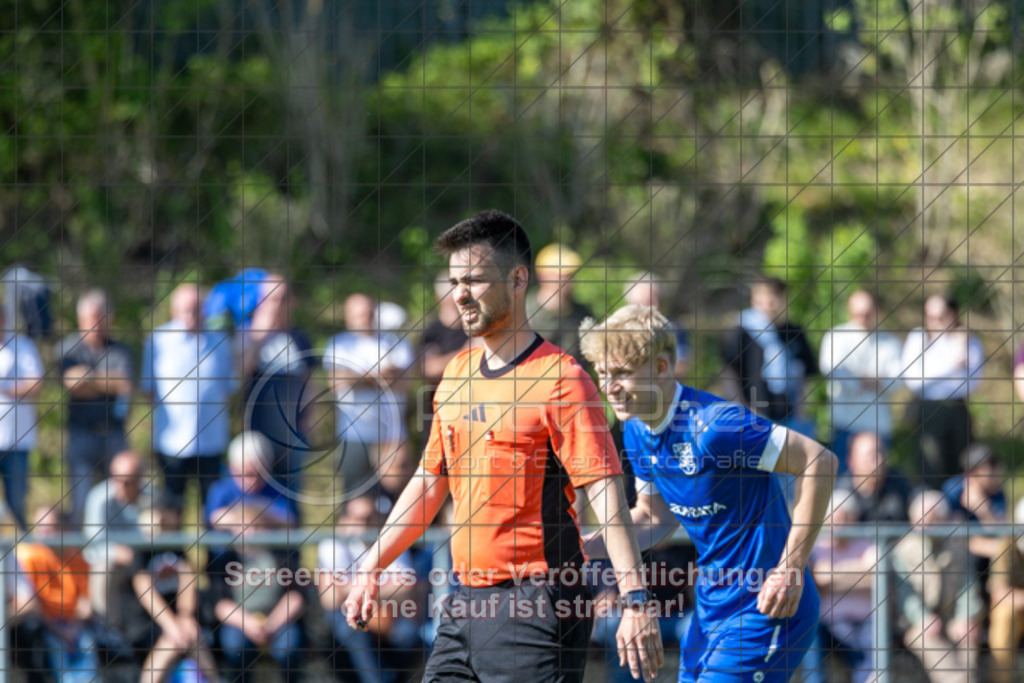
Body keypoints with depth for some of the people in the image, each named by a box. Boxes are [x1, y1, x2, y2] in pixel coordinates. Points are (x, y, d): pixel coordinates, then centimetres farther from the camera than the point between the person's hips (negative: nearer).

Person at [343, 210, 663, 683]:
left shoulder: (559, 379, -10)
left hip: (535, 609, -8)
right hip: (464, 602, 8)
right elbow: (430, 481, 25)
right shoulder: (458, 373, 14)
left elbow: (607, 496, -16)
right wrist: (372, 567, 22)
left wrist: (634, 602, -25)